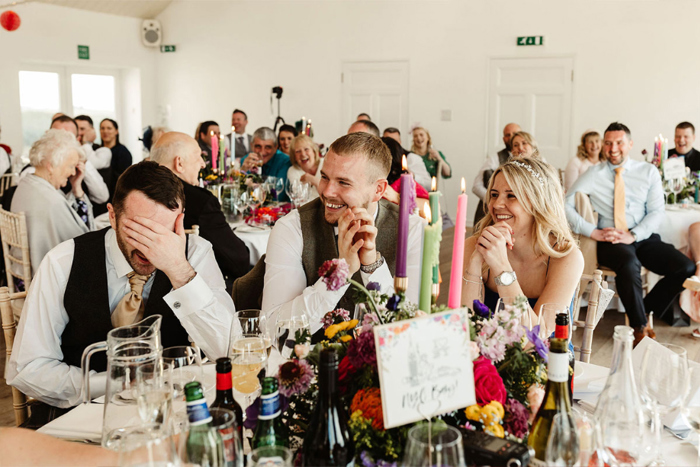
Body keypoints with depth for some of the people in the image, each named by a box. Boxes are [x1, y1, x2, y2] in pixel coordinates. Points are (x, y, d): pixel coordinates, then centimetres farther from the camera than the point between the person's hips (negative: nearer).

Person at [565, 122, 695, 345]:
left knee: (686, 267, -19)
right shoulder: (594, 174, 6)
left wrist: (632, 235, -14)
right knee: (629, 264, -36)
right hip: (610, 241, -3)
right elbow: (565, 204, -2)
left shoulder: (648, 172, 11)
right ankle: (640, 326, -12)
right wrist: (593, 232, -13)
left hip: (643, 238, 3)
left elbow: (657, 212, 3)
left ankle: (646, 311, 5)